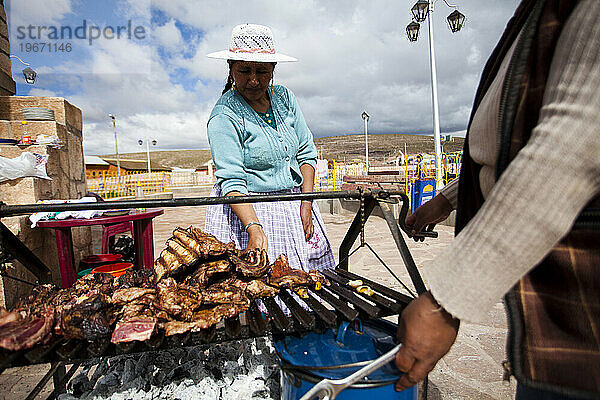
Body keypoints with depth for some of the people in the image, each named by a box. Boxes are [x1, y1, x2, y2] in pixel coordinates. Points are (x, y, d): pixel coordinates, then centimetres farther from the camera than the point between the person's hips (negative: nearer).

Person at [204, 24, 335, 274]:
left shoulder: (284, 97, 4)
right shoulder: (224, 116, -12)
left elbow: (306, 152, 5)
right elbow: (232, 180, -19)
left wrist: (306, 205, -4)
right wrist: (254, 228, -34)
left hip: (293, 204, 5)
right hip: (247, 210, -4)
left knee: (307, 282, 5)